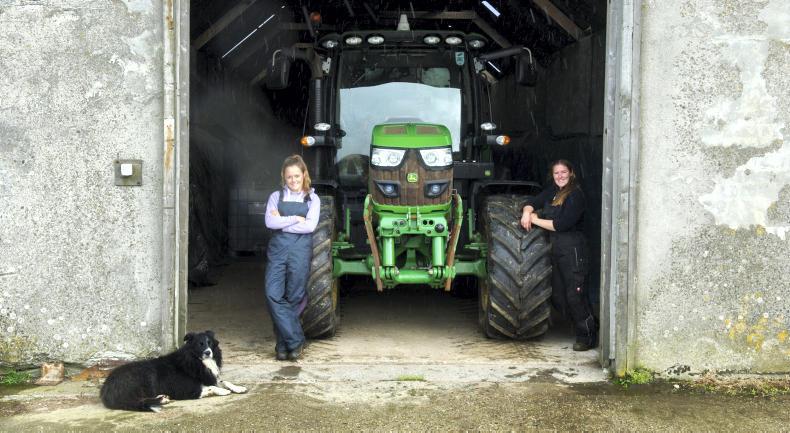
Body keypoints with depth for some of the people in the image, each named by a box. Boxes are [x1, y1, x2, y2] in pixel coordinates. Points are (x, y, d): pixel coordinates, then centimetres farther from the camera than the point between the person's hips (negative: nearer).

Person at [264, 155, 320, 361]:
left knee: (294, 297, -1)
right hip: (277, 248, 1)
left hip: (301, 250, -1)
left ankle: (283, 344, 10)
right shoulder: (276, 196, 12)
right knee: (273, 295, -11)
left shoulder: (312, 199, 9)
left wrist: (282, 222, -4)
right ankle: (295, 341, -6)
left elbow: (310, 226, -7)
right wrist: (295, 219, -7)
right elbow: (269, 222, -3)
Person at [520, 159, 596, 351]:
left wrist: (536, 220, -8)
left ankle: (587, 337, 0)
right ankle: (587, 326, 21)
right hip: (555, 249, 9)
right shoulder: (552, 192, 14)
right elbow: (532, 202, 18)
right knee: (557, 296, 10)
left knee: (575, 294, -9)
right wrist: (527, 212, -6)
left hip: (572, 249, -9)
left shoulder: (575, 195, -11)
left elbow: (562, 224, -18)